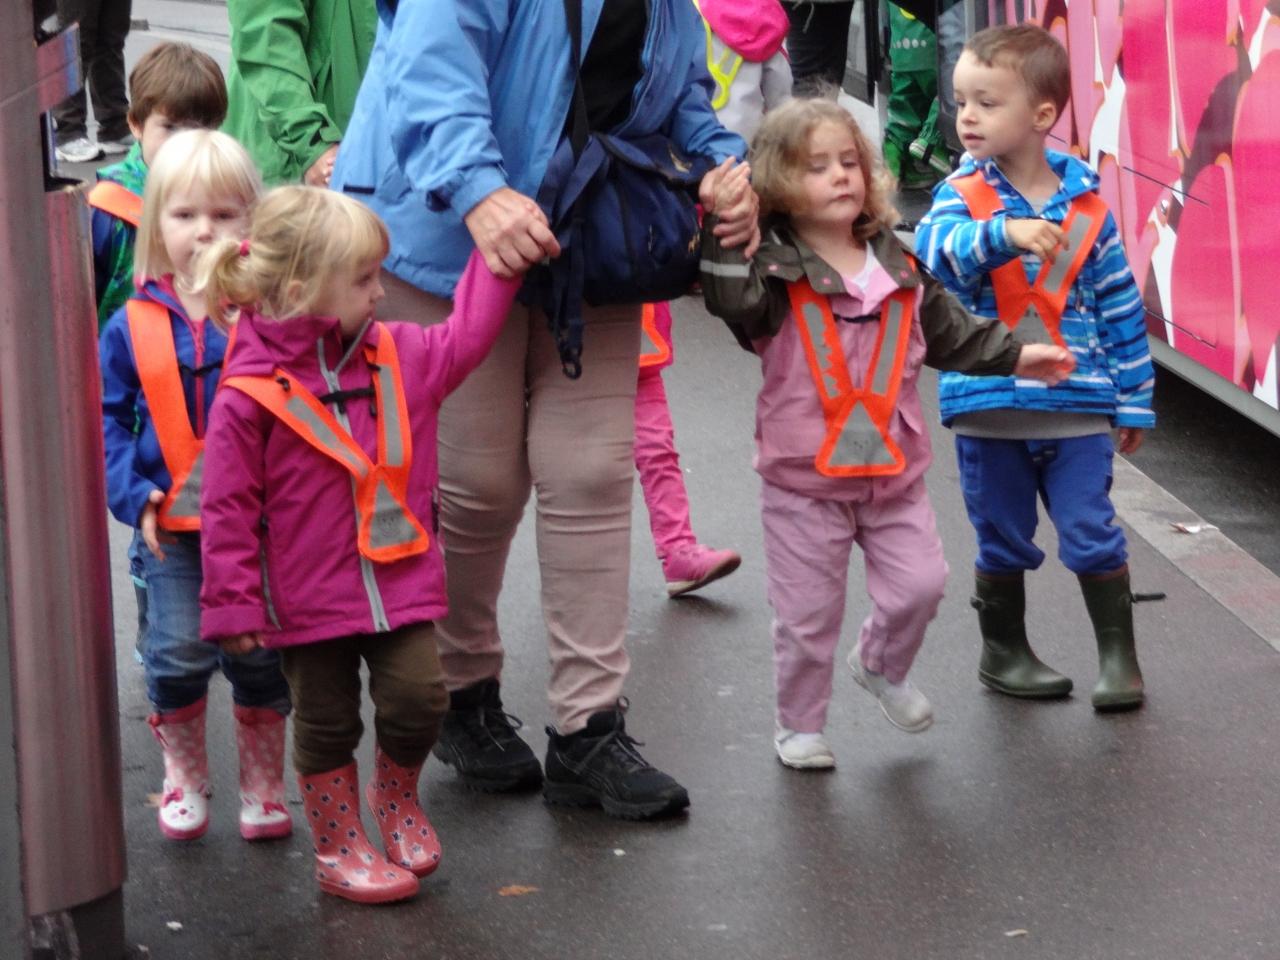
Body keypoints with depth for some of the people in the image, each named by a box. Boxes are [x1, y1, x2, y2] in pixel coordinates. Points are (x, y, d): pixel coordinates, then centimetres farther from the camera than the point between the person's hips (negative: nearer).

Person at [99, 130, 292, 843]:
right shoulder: (134, 327, -1)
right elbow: (108, 417, 4)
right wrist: (133, 496, -6)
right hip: (172, 526, 1)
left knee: (261, 657, 8)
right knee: (178, 655, -2)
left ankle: (263, 783, 28)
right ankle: (185, 774, 23)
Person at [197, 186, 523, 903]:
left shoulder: (398, 356, 1)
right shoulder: (250, 395, -16)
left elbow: (464, 337, 18)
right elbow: (229, 509, -12)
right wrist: (235, 605, -11)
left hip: (402, 581, 4)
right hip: (311, 597, -4)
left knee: (418, 700, -2)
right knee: (328, 723, 9)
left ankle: (396, 797, 29)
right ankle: (339, 844, 27)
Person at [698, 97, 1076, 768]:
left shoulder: (899, 266, 4)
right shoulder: (774, 269, -12)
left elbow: (950, 333, 16)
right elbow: (733, 301, -34)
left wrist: (1016, 357, 13)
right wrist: (725, 227, -45)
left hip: (892, 469, 4)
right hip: (802, 478, -4)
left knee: (919, 584, 2)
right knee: (807, 615, 5)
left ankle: (881, 666, 32)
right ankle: (799, 725, 24)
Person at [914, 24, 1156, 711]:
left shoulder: (1086, 204, -1)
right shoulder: (963, 193, -4)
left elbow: (1120, 306, 5)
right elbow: (938, 249, -27)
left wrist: (1133, 399, 6)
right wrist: (1004, 233, -46)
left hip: (1077, 404, 0)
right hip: (988, 406, 0)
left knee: (1093, 536, 0)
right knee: (1003, 543, 12)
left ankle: (1118, 656, 14)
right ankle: (1004, 652, 30)